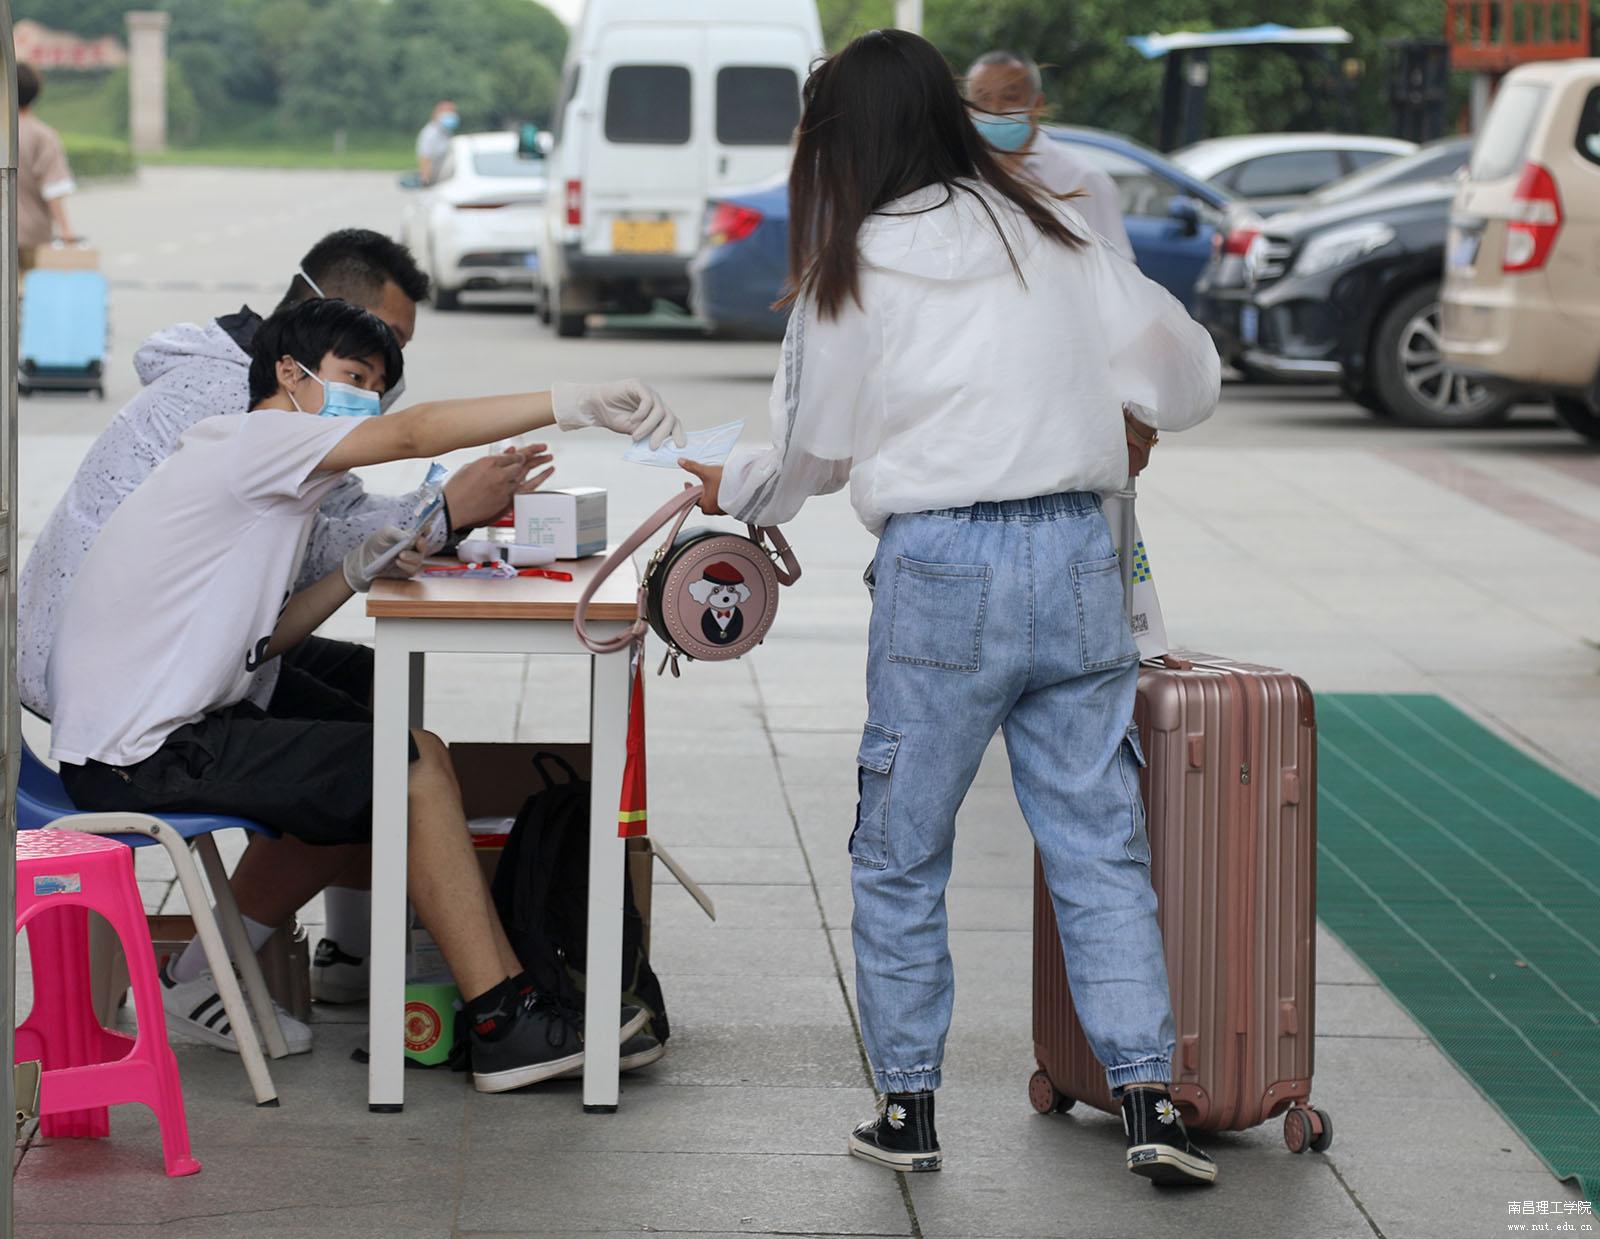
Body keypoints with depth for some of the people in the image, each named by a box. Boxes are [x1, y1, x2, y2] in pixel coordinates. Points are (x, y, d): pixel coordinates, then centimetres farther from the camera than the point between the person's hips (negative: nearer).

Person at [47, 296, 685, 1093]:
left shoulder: (272, 480, 20)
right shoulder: (247, 442, -11)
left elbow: (256, 638, 14)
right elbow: (413, 435, -25)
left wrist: (356, 573, 1)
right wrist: (578, 403, -30)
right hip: (142, 751, -10)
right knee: (416, 764, -12)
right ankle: (503, 1026, -11)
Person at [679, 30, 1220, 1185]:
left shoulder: (855, 267, 0)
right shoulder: (1056, 233, 9)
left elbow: (816, 451, 10)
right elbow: (1191, 376, 13)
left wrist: (734, 490, 31)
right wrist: (1112, 415, 34)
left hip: (942, 568, -3)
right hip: (1078, 553, 3)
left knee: (900, 855, 10)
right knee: (1102, 845, 5)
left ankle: (909, 1108, 15)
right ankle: (1149, 1099, -3)